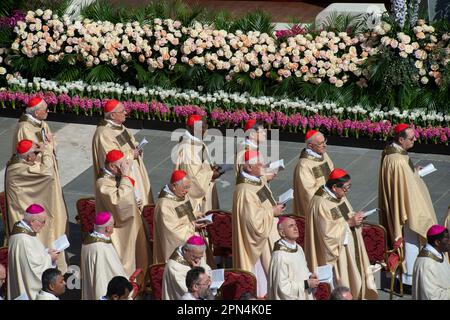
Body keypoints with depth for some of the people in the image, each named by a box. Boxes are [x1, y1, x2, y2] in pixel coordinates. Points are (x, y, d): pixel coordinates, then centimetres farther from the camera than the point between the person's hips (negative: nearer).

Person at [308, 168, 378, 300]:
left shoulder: (340, 196, 4)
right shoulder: (320, 203, -23)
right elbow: (328, 231, -24)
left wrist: (354, 217, -6)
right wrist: (349, 223, -22)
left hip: (350, 247, 9)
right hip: (336, 251, -9)